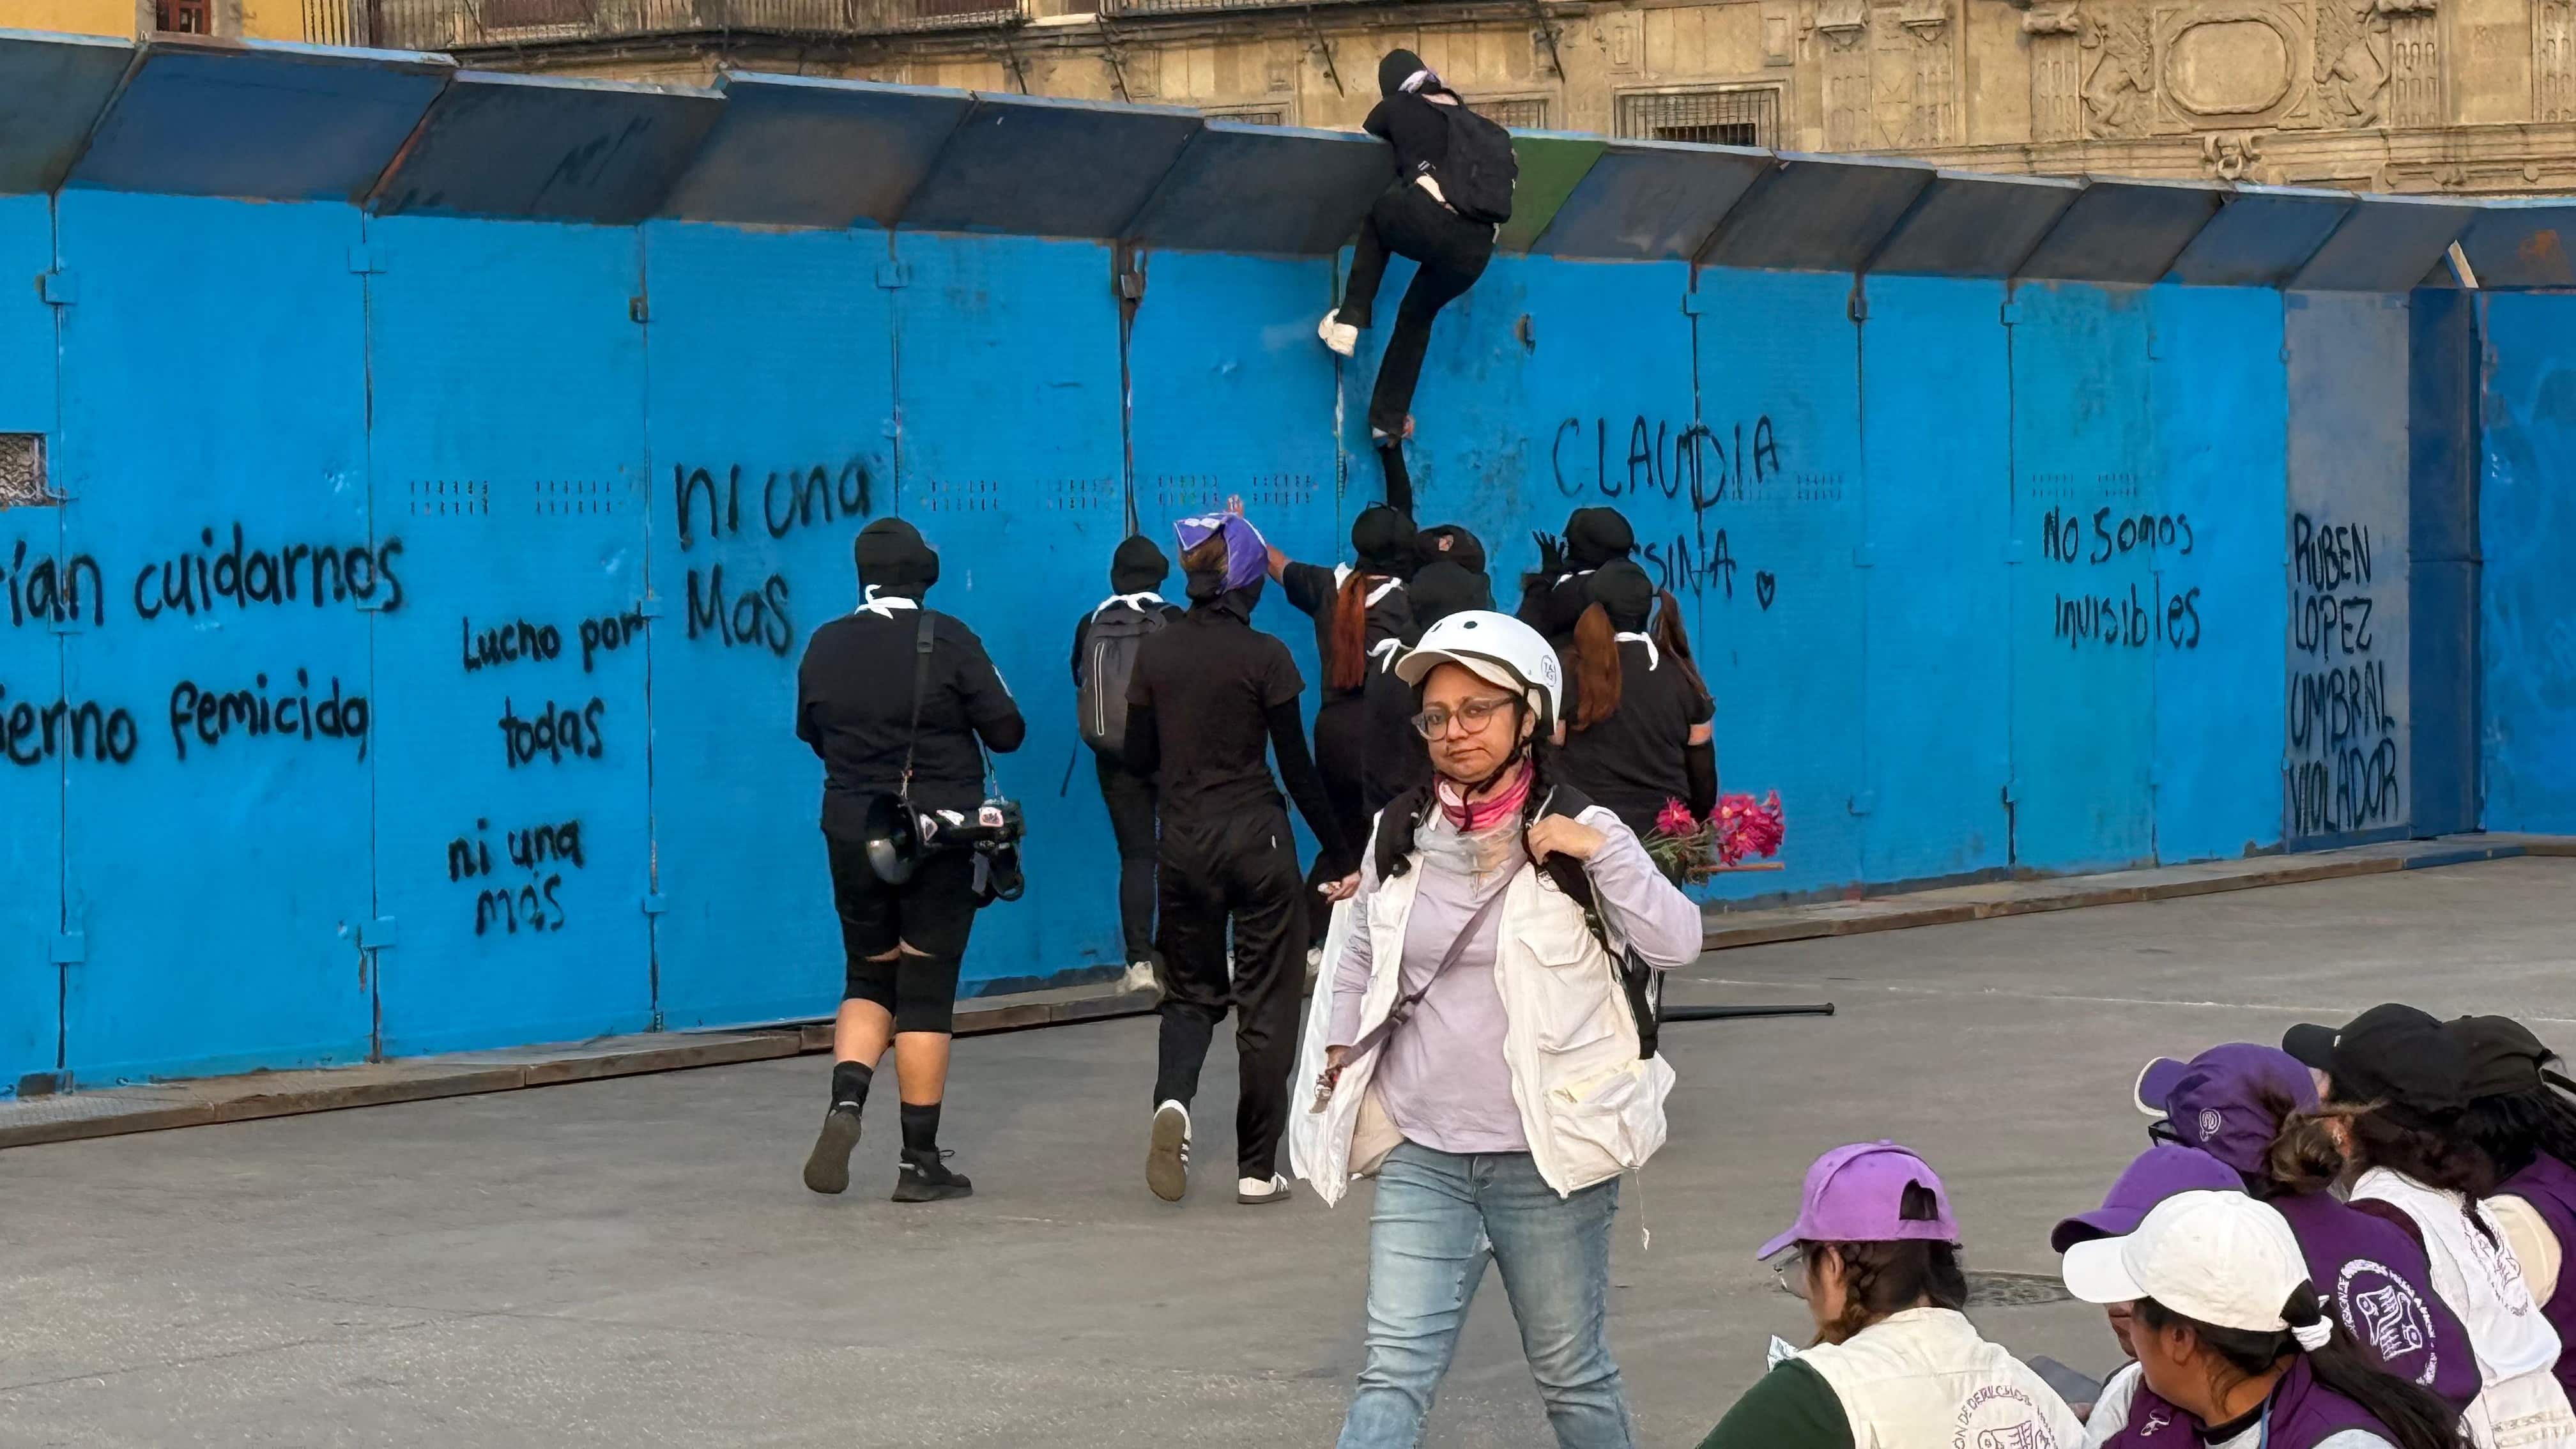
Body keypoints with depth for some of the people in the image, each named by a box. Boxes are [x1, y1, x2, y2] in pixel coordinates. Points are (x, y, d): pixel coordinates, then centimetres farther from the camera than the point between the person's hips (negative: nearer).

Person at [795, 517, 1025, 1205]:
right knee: (926, 992, 4)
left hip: (853, 833, 3)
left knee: (869, 979, 18)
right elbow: (1006, 732, -9)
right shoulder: (948, 641, -11)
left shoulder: (825, 648, 0)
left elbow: (813, 735, 13)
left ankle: (846, 1101, -9)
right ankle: (920, 1161, 6)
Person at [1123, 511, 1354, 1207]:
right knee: (1266, 1002, 6)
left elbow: (1138, 757, 6)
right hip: (1256, 837, -3)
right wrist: (1339, 855, -2)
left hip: (1184, 840, 3)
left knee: (1192, 991, 17)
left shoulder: (1156, 654, 0)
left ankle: (1174, 1098, -14)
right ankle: (1258, 1169, 6)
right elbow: (1296, 767, -8)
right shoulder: (1263, 657, -10)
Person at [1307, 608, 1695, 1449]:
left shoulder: (1577, 834, -5)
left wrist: (1598, 851, -22)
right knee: (1396, 1371, -7)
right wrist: (1342, 1052, 9)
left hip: (1546, 1156, -2)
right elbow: (1362, 959, 19)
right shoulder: (1401, 836, 5)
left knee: (1571, 1374, 12)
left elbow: (1676, 945, -15)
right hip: (1420, 1154, 2)